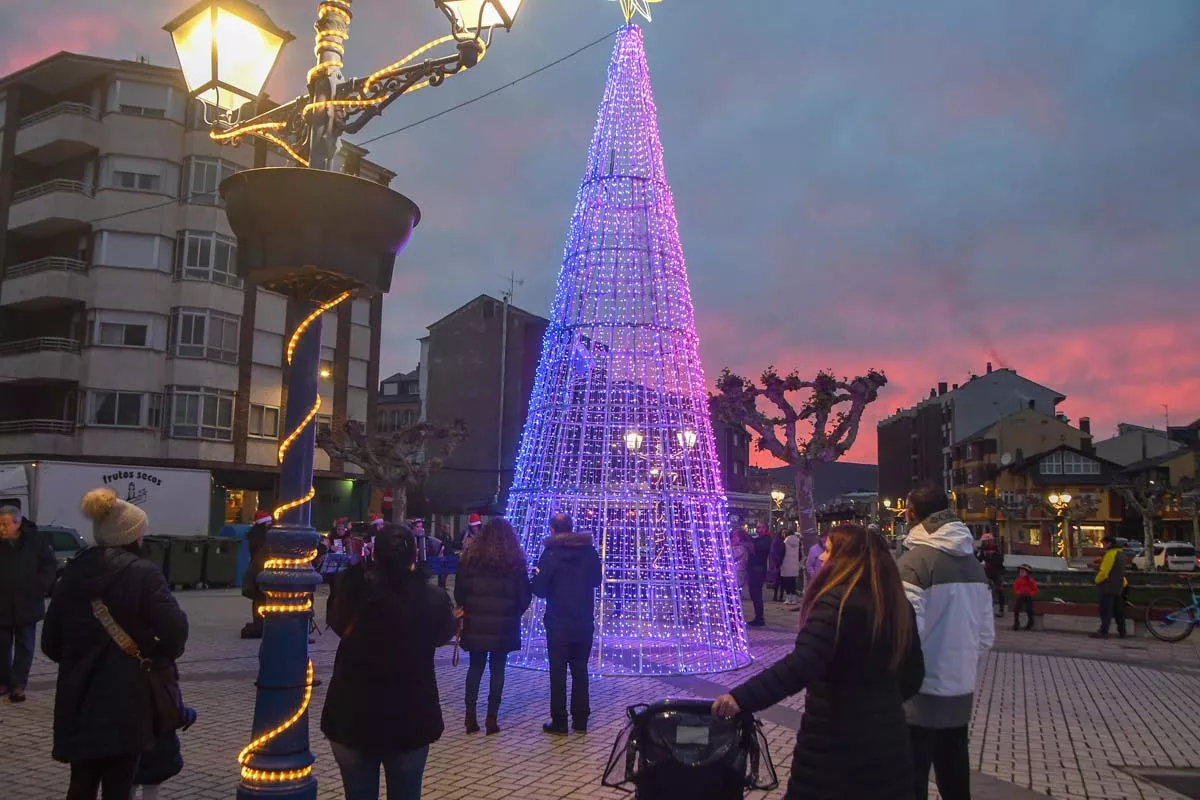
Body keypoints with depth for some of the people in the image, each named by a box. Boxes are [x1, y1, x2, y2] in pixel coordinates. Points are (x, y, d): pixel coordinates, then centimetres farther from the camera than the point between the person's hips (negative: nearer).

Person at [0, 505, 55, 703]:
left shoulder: (36, 540, -8)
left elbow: (50, 565, 1)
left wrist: (40, 588, -6)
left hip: (27, 603, -1)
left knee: (24, 646, 5)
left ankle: (18, 684, 12)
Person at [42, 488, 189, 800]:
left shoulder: (73, 573, 5)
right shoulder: (142, 573, -12)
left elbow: (50, 642, 9)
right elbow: (176, 630, -20)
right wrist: (162, 653, -1)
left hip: (77, 701, 6)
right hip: (124, 703, -6)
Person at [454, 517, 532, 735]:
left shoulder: (470, 558, -2)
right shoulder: (515, 561, -4)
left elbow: (459, 591, 0)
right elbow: (525, 596, -2)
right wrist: (514, 614, 14)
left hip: (476, 623, 1)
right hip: (504, 625, -1)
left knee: (475, 667, 13)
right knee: (497, 669, 7)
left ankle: (471, 716, 11)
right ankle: (492, 718, 7)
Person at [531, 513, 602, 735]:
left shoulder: (551, 554, -13)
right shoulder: (590, 551, 0)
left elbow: (539, 589, -12)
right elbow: (597, 579, 13)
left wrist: (537, 575, 7)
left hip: (559, 624, -4)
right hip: (585, 622, 4)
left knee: (558, 672, 4)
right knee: (580, 670, 14)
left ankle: (559, 722, 7)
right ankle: (580, 720, 18)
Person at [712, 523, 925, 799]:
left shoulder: (837, 601, -19)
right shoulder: (899, 605, 4)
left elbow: (801, 665, -33)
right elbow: (913, 675, 14)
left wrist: (742, 698, -37)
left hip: (835, 742, -7)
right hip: (888, 738, 7)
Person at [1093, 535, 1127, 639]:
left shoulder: (1110, 554, -18)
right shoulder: (1121, 553, 13)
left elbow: (1104, 571, -19)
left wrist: (1097, 580, -4)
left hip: (1108, 587, -9)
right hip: (1118, 587, 9)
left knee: (1106, 611, -8)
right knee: (1119, 611, 14)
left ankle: (1103, 632, -9)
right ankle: (1122, 632, 19)